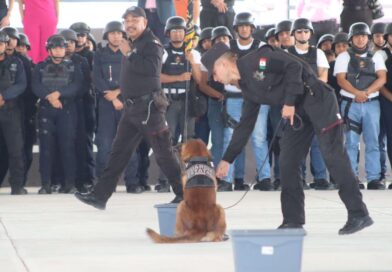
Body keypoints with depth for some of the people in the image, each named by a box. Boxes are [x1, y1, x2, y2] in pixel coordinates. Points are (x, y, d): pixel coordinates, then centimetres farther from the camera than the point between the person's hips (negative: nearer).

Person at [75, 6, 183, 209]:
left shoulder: (151, 43, -9)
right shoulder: (132, 45, 17)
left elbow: (151, 68, -26)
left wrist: (129, 54, -18)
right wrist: (122, 92, 12)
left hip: (148, 105, -9)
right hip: (132, 106, 9)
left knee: (163, 151, -4)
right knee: (119, 150, 7)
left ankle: (183, 194, 3)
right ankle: (100, 195, 8)